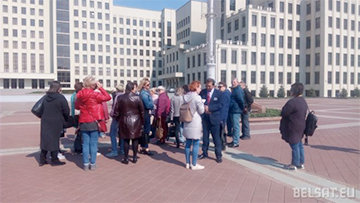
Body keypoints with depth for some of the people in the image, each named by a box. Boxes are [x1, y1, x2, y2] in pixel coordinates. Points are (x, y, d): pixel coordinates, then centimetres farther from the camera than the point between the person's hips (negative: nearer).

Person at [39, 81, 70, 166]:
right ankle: (54, 160, 12)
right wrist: (65, 120, 6)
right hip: (56, 122, -5)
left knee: (45, 139, 13)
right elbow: (66, 111, -10)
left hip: (45, 122, 6)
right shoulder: (60, 98, -13)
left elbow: (42, 109, 9)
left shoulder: (45, 97, 5)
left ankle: (42, 160, 21)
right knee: (54, 140, 3)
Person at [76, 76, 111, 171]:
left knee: (85, 144, 10)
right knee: (93, 143, 5)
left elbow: (77, 106, 14)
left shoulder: (80, 94, 1)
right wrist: (100, 88, -4)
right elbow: (108, 97, -9)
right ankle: (92, 164, 11)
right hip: (94, 121, -4)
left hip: (83, 122, 4)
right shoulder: (95, 94, -14)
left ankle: (86, 164, 15)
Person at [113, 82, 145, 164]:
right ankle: (135, 157, 17)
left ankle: (126, 158, 13)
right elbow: (142, 111, -4)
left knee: (126, 140, 7)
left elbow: (116, 111, -1)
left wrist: (118, 119, 14)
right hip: (135, 121, 0)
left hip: (124, 121, 1)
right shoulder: (137, 97, -7)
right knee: (135, 139, 10)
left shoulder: (121, 98, -4)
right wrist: (142, 121, 7)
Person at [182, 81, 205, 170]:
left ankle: (188, 163, 21)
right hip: (195, 123, -7)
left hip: (187, 123, 7)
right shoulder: (197, 97, -14)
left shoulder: (186, 96, 7)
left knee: (188, 143, 13)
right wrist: (202, 103, 7)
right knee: (196, 144, 2)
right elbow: (201, 111, -9)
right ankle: (194, 164, 8)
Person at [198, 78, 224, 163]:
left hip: (214, 118, -3)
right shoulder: (202, 92, 3)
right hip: (204, 117, 3)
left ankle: (218, 155, 14)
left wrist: (209, 108, -20)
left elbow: (220, 105, -12)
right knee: (205, 136, 13)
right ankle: (204, 153, 27)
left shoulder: (219, 93, -4)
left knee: (216, 137, 3)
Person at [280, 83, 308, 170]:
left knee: (294, 146, 1)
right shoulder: (303, 101, 7)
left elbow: (283, 113, -18)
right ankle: (301, 163, 29)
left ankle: (294, 164, 13)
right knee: (299, 145, 18)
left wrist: (285, 107, -1)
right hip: (300, 126, 9)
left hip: (293, 128, -9)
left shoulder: (292, 102, -24)